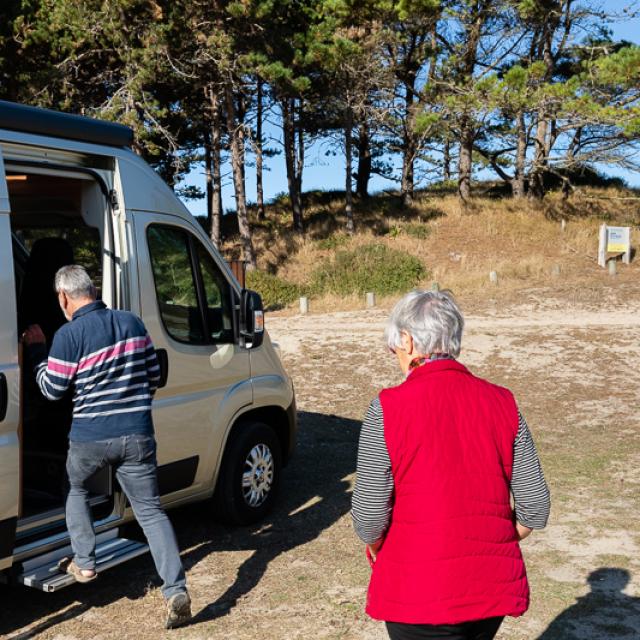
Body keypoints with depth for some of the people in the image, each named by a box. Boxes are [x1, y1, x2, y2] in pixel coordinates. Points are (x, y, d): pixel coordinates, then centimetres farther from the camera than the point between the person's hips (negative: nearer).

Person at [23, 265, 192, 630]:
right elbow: (154, 378, 12)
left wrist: (37, 349, 11)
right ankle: (176, 591, -6)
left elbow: (52, 389, -1)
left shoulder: (69, 335, -10)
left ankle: (84, 564, 28)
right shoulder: (133, 323, 5)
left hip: (90, 437, -3)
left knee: (77, 490, 28)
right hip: (137, 435, 3)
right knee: (151, 509, 5)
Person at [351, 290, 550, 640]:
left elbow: (369, 514, -13)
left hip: (419, 592, -4)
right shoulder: (501, 402, -2)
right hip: (493, 588, 5)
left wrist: (376, 548, 8)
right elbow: (535, 507, -1)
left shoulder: (389, 408, -14)